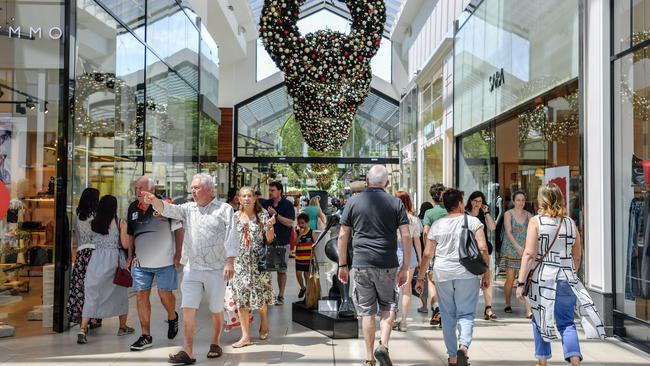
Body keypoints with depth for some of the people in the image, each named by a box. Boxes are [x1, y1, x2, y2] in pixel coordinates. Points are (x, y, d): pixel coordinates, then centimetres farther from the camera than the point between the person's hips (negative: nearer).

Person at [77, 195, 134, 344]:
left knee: (91, 294, 3)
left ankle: (83, 329, -11)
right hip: (113, 260, -1)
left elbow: (93, 241, 6)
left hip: (96, 259, 2)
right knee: (120, 293, 16)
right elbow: (125, 245, -9)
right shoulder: (120, 222, -6)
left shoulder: (93, 223, 3)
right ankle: (123, 327, 28)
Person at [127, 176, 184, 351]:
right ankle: (146, 336, 12)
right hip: (141, 262, 4)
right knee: (141, 295, 3)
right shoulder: (133, 208, 5)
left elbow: (179, 230, -6)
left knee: (165, 294, 3)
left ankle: (172, 318, 35)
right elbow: (130, 234, 17)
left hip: (164, 260, -4)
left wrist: (178, 255, -8)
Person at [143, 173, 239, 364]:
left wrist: (230, 262, -15)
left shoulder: (224, 209, -1)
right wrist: (154, 201, -26)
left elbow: (231, 237, -7)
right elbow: (169, 209, -5)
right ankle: (187, 352, -2)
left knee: (216, 310, 9)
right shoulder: (188, 208, 11)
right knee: (188, 309, -5)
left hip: (216, 269, -3)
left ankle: (215, 344, 29)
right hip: (192, 269, 3)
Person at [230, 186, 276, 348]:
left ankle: (264, 321, 32)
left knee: (259, 293, 1)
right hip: (240, 261, 3)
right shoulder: (235, 216, 7)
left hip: (258, 260, -2)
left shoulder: (262, 215, -1)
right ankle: (245, 336, 4)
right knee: (241, 295, -2)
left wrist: (269, 227, -20)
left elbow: (269, 239, -4)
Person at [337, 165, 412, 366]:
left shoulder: (353, 202, 4)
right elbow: (406, 236, -2)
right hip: (387, 265, 0)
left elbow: (342, 236, 3)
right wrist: (405, 267, 3)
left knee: (367, 311, 9)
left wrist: (342, 265, 10)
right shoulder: (396, 203, 2)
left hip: (361, 264, 1)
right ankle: (383, 346, -2)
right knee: (388, 307, 16)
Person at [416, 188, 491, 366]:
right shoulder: (473, 221, 1)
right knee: (466, 313, 6)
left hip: (442, 274, 2)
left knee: (448, 316, 12)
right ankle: (463, 347, -19)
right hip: (467, 273, -2)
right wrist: (486, 273, 0)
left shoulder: (437, 225, 7)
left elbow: (427, 254, 6)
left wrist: (420, 277, 13)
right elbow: (483, 248, -7)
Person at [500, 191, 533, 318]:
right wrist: (517, 246, -23)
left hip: (525, 250, 1)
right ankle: (508, 305, 22)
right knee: (510, 279, 3)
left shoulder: (528, 215, 8)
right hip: (511, 250, -1)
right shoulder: (508, 214, 0)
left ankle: (528, 310, -13)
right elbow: (508, 232, -10)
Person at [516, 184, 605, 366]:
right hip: (567, 280, 3)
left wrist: (520, 283, -10)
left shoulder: (536, 221, -5)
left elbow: (529, 254, -12)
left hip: (542, 278, -3)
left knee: (539, 321, 13)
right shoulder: (570, 223, 7)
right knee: (566, 323, 11)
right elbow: (577, 257, 13)